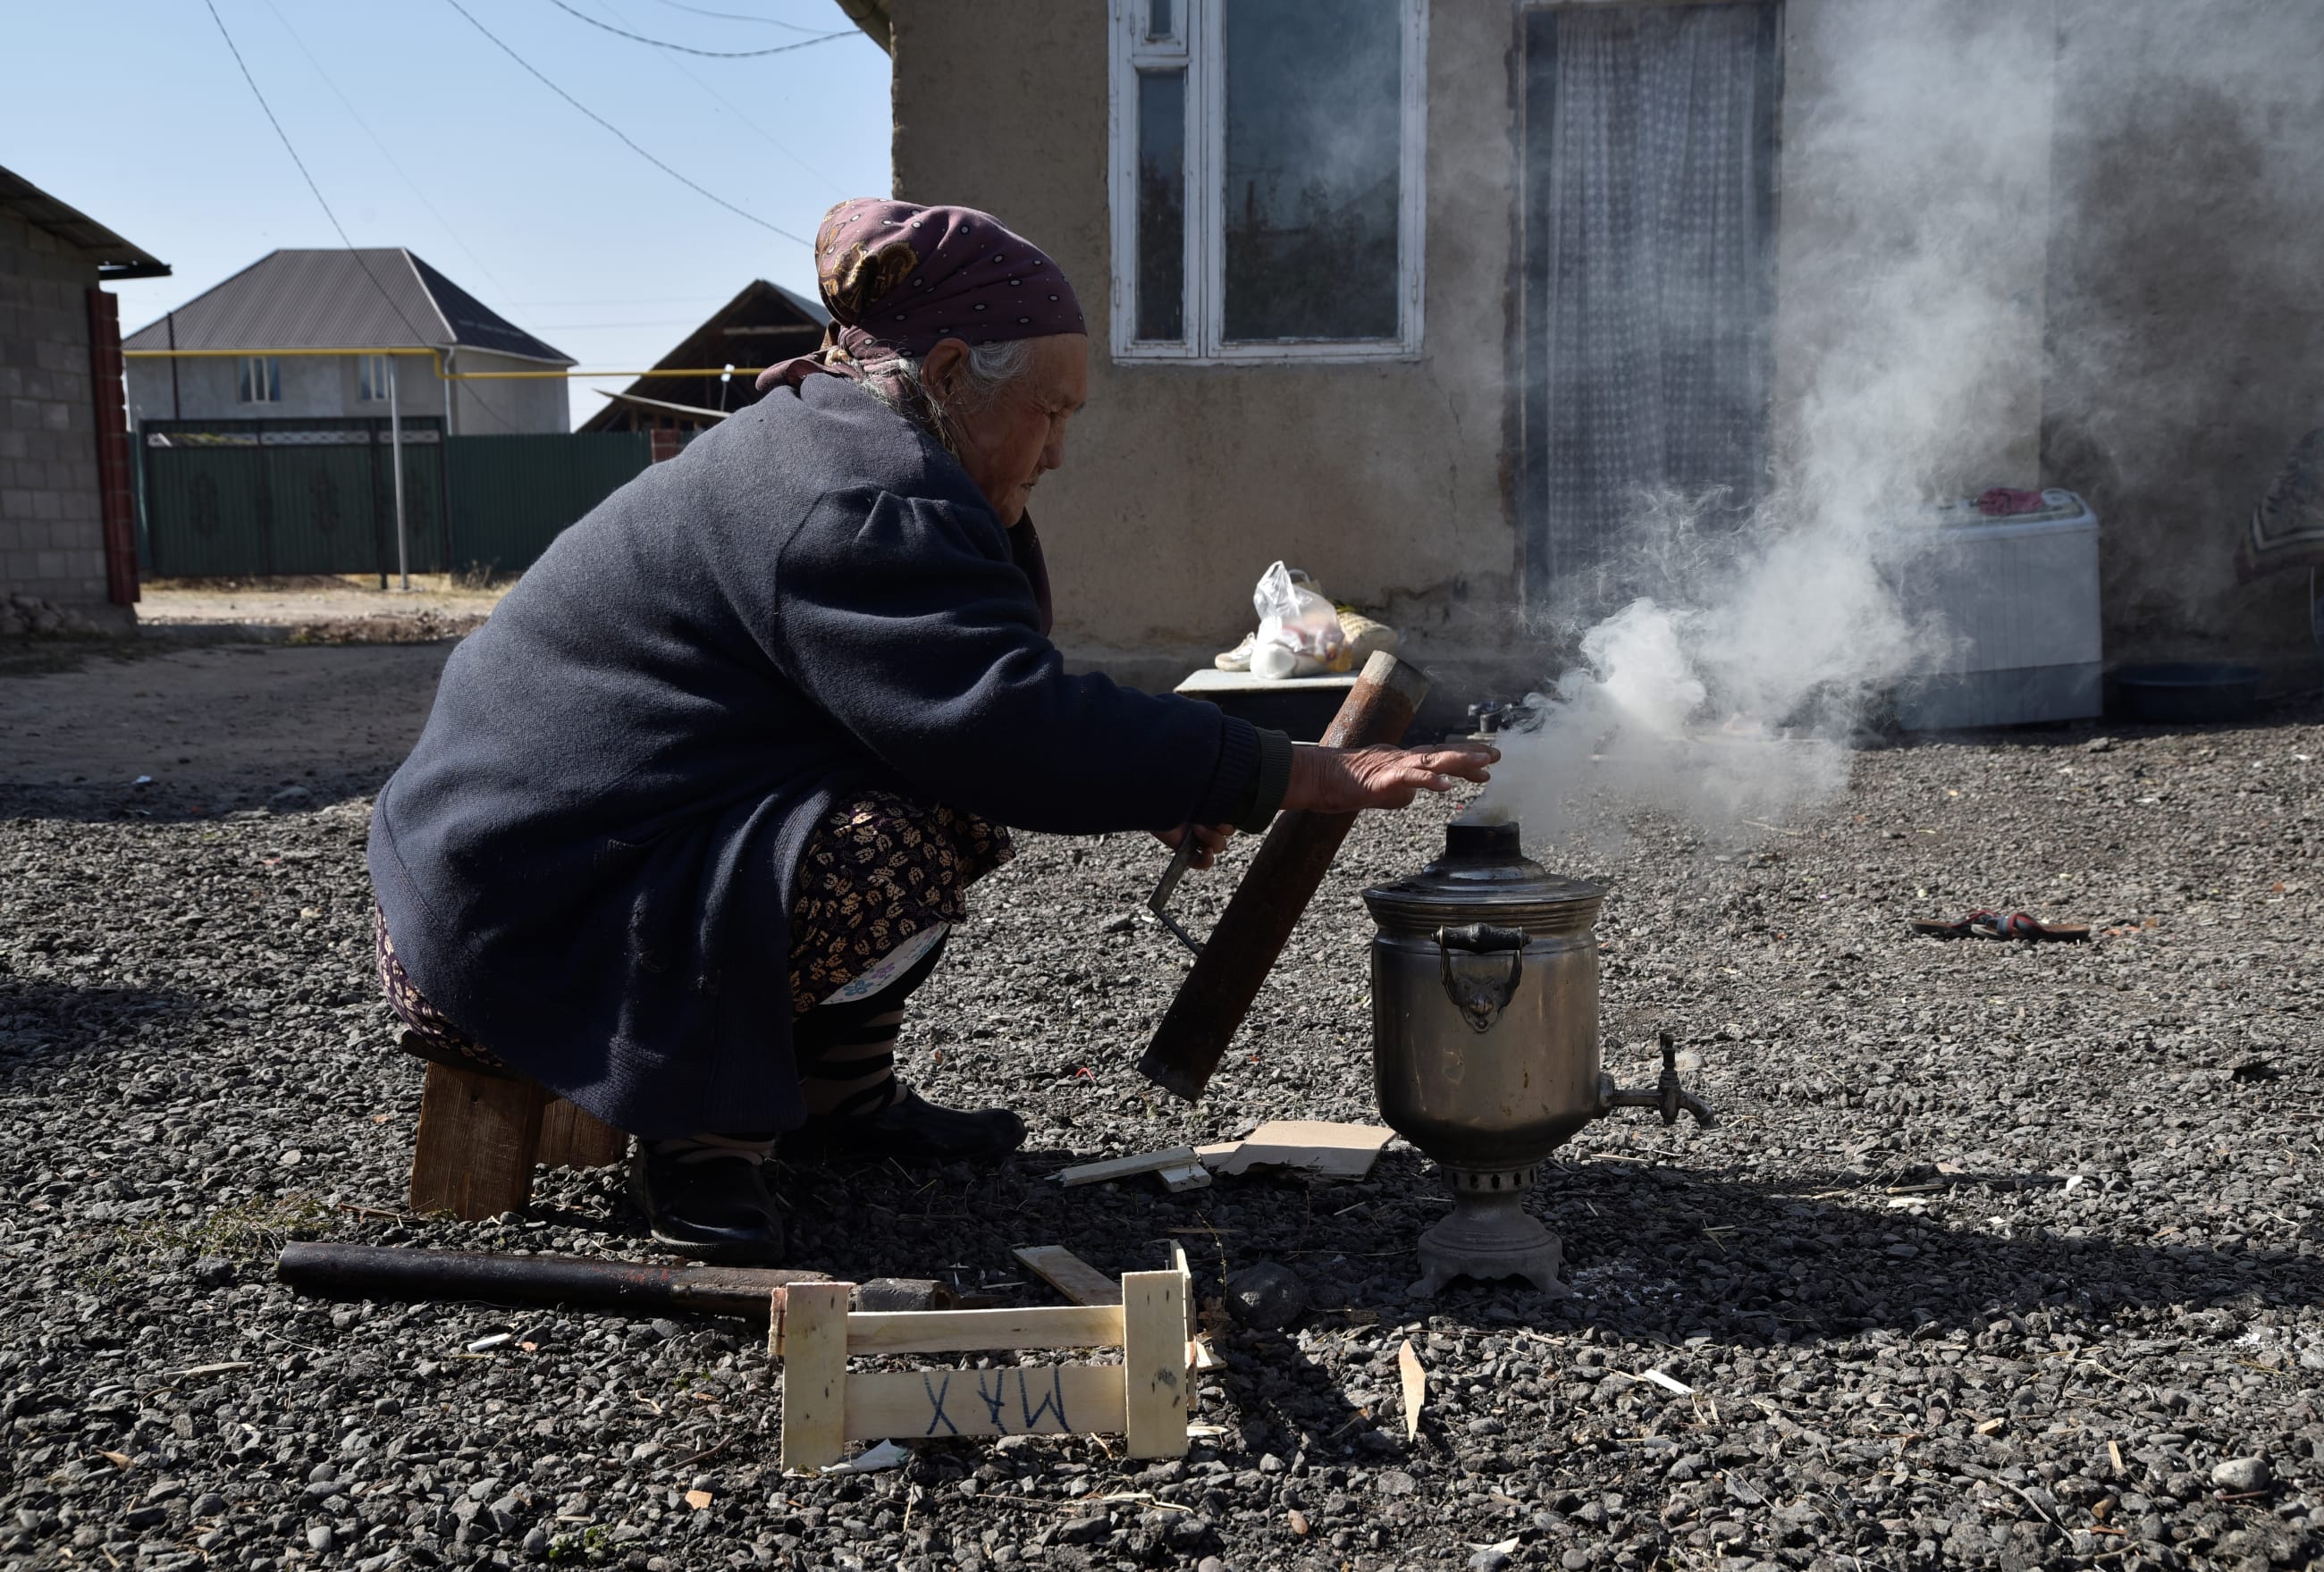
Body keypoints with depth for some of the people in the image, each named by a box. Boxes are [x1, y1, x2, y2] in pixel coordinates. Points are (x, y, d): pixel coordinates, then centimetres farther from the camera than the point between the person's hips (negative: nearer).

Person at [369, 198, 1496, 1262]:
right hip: (524, 934, -10)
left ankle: (840, 1097, 13)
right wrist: (1307, 778, -26)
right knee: (918, 839, -26)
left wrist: (1145, 793, 2)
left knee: (960, 791, 9)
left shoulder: (827, 445, 11)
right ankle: (697, 1130, -9)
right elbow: (1011, 726, -31)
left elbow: (954, 707, 15)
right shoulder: (852, 502, -22)